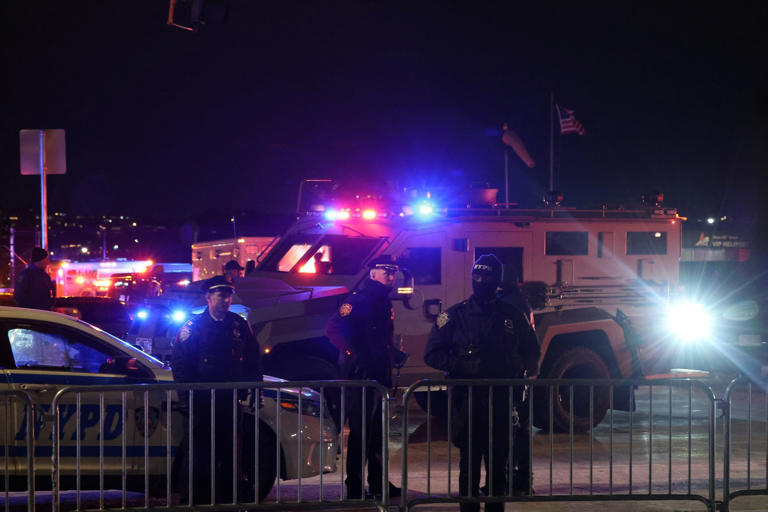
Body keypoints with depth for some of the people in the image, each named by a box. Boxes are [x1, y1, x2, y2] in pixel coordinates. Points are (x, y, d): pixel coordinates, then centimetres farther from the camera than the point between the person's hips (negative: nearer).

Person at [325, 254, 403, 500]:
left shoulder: (384, 303, 16)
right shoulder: (358, 300, -13)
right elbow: (333, 328, -22)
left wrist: (394, 353, 16)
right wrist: (352, 354, -28)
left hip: (379, 376, 9)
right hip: (360, 376, -9)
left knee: (377, 431, 14)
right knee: (360, 431, -6)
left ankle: (378, 483, 22)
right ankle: (354, 486, 0)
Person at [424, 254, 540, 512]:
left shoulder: (512, 316, 10)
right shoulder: (455, 315, 4)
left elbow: (532, 353, 22)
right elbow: (433, 355, 0)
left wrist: (517, 367, 1)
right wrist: (468, 366, -12)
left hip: (502, 401, 2)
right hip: (468, 400, -2)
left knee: (498, 465, 5)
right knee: (470, 465, -1)